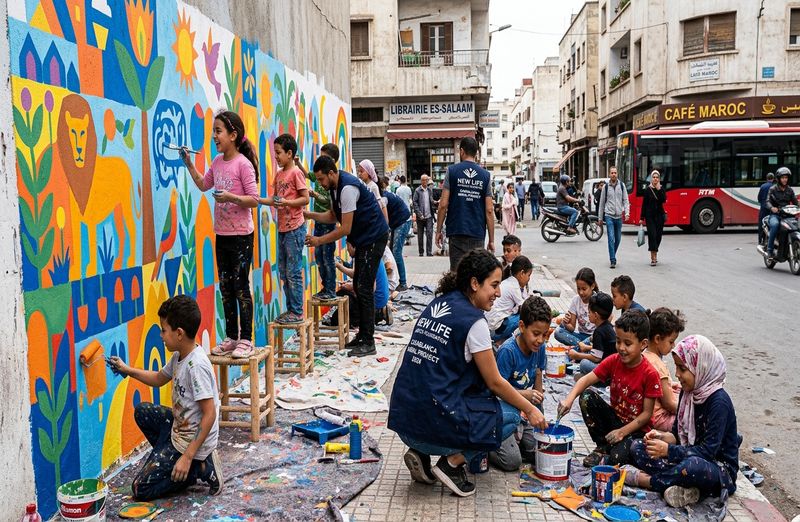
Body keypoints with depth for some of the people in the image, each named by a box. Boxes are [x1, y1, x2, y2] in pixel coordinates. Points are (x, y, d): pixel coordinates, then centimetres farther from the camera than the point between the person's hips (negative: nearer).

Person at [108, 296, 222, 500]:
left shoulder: (196, 366, -28)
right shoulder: (179, 356, -1)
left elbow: (210, 414, -29)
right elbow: (159, 379, 21)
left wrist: (188, 456, -28)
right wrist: (127, 370, 10)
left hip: (190, 440, -9)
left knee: (141, 489, -1)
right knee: (142, 411, 24)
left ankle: (201, 468, -1)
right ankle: (170, 460, 17)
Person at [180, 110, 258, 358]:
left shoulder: (243, 164, -13)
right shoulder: (217, 161, 8)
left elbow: (254, 200, -15)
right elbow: (203, 184, 24)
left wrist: (231, 197, -28)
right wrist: (189, 164, 15)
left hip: (241, 236, -7)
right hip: (222, 234, 7)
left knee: (241, 287, -2)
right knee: (225, 288, 11)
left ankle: (246, 340, 7)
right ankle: (231, 338, 21)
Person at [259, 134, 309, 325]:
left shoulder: (296, 173, -9)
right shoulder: (278, 174, 13)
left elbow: (305, 199, -12)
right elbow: (275, 199, 15)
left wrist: (286, 202, -22)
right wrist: (258, 200, 2)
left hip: (294, 228, -8)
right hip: (282, 228, 8)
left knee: (293, 272, -5)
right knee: (283, 271, 12)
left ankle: (297, 312, 1)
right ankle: (290, 309, 20)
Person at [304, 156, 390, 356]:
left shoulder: (347, 188, -24)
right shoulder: (335, 187, 6)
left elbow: (345, 229, -23)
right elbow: (333, 216, 15)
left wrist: (319, 241, -16)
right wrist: (309, 215, 3)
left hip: (374, 238, -10)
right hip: (364, 238, 10)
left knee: (364, 288, -10)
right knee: (359, 286, 12)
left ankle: (368, 342, -6)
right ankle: (363, 335, 20)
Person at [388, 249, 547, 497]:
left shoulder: (437, 304, 11)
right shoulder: (473, 320, -11)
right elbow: (495, 382, -3)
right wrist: (530, 409, 13)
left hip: (402, 420, 7)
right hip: (432, 424, -7)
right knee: (510, 415, 11)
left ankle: (422, 454, 14)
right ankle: (452, 463, 2)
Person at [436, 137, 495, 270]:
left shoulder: (452, 171, 0)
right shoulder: (485, 175, 4)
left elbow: (443, 205, -5)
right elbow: (489, 210, 1)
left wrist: (438, 230, 4)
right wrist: (491, 240, 6)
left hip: (457, 232, -1)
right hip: (478, 234, 2)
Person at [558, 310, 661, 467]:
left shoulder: (649, 374, -18)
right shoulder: (613, 361, -6)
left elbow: (647, 413, -15)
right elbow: (587, 379, -12)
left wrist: (622, 431, -22)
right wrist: (569, 399, -30)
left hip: (636, 428, -5)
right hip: (614, 418, 5)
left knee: (617, 457, -34)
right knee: (587, 397, -19)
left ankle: (605, 459, 4)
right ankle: (603, 446, -3)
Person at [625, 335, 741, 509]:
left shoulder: (719, 401, -21)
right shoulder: (688, 392, 3)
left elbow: (708, 450, -25)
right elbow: (678, 434, 9)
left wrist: (668, 450, -32)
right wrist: (662, 437, -13)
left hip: (720, 467, -8)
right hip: (689, 456, 8)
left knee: (693, 465, -42)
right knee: (637, 447, -4)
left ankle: (644, 479, -18)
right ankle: (683, 487, -22)